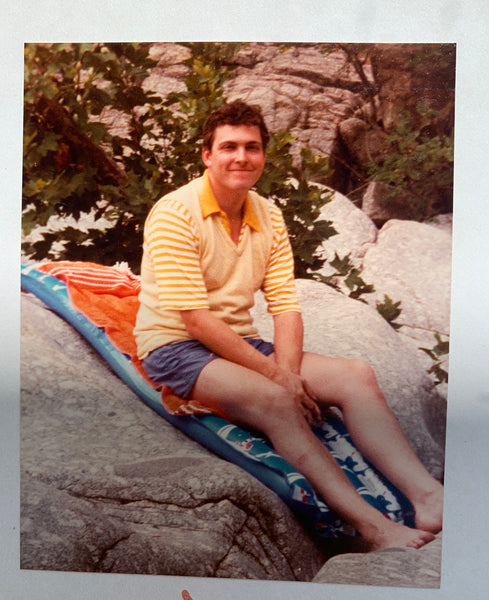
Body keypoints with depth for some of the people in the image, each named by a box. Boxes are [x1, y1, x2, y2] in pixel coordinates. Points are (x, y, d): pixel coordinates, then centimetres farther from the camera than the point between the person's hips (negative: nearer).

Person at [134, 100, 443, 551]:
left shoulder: (270, 217, 7)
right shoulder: (174, 214, -12)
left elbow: (286, 306, 1)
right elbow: (196, 320, -19)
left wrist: (288, 374, -18)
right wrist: (275, 377, -21)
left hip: (242, 344, 6)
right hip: (175, 346, -5)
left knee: (357, 375, -16)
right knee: (274, 402, -35)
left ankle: (429, 497, -26)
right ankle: (373, 527, -34)